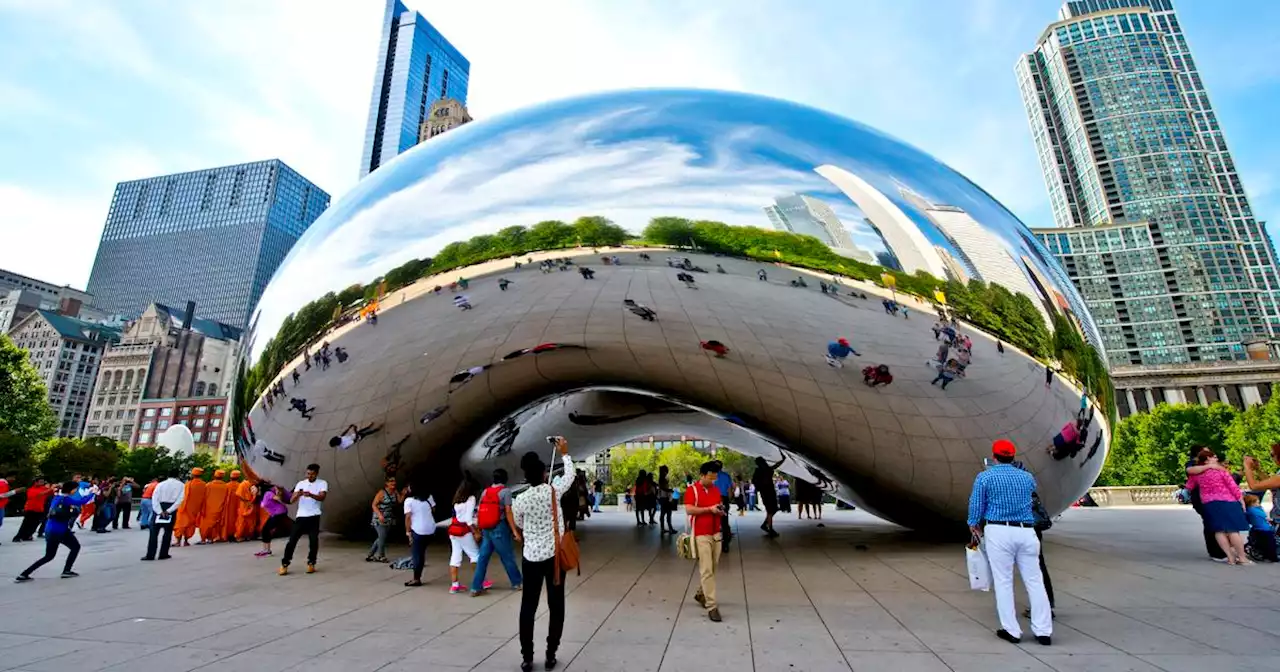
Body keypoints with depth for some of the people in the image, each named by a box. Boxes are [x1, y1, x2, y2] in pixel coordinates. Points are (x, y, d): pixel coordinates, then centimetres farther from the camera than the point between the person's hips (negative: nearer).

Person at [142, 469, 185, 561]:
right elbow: (180, 499, -10)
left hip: (159, 508, 0)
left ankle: (150, 555, -1)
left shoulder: (160, 484, 4)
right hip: (172, 509, 0)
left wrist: (160, 511, -12)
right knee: (168, 531, 9)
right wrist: (169, 511, -9)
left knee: (154, 531, 4)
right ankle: (163, 554, 10)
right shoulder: (181, 485, 2)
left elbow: (154, 498, -8)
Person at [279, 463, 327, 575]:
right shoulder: (301, 483, 6)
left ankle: (311, 563, 14)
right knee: (292, 540, 0)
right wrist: (297, 495, -25)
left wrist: (310, 495, -35)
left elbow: (322, 497, -17)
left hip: (314, 517, -2)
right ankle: (284, 564, 11)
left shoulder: (322, 483, -1)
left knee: (314, 541, 0)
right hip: (301, 516, 2)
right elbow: (292, 500, -2)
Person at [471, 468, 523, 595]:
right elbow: (508, 512, -12)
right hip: (499, 528, -5)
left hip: (486, 529, 5)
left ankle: (476, 587, 10)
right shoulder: (505, 491, -6)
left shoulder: (485, 491, 11)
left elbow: (479, 512, 12)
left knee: (483, 557, 9)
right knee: (508, 557, 6)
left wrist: (479, 530, 19)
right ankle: (517, 582, 19)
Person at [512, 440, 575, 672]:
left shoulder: (519, 500, -9)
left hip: (531, 557, 1)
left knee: (528, 606, 11)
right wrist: (564, 453, 22)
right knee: (556, 606, 11)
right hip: (555, 555, -1)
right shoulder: (553, 490, -11)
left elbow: (519, 526, 9)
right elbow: (570, 474, 8)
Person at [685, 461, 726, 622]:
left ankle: (700, 594, 34)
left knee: (713, 568, 13)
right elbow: (689, 510, -18)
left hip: (716, 533, 6)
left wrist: (721, 510, -2)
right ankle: (712, 606, -2)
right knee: (706, 570, -6)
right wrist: (709, 509, -21)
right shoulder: (692, 490, -9)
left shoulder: (716, 490, 10)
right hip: (701, 535, -6)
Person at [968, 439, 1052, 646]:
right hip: (1026, 531, 4)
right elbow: (1032, 502, 22)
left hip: (999, 531, -4)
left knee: (1003, 582, 4)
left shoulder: (985, 477, -2)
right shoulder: (1027, 477, 10)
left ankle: (1012, 631, 9)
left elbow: (975, 506, 0)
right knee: (1034, 581, 10)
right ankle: (1043, 631, 13)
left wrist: (974, 526, 15)